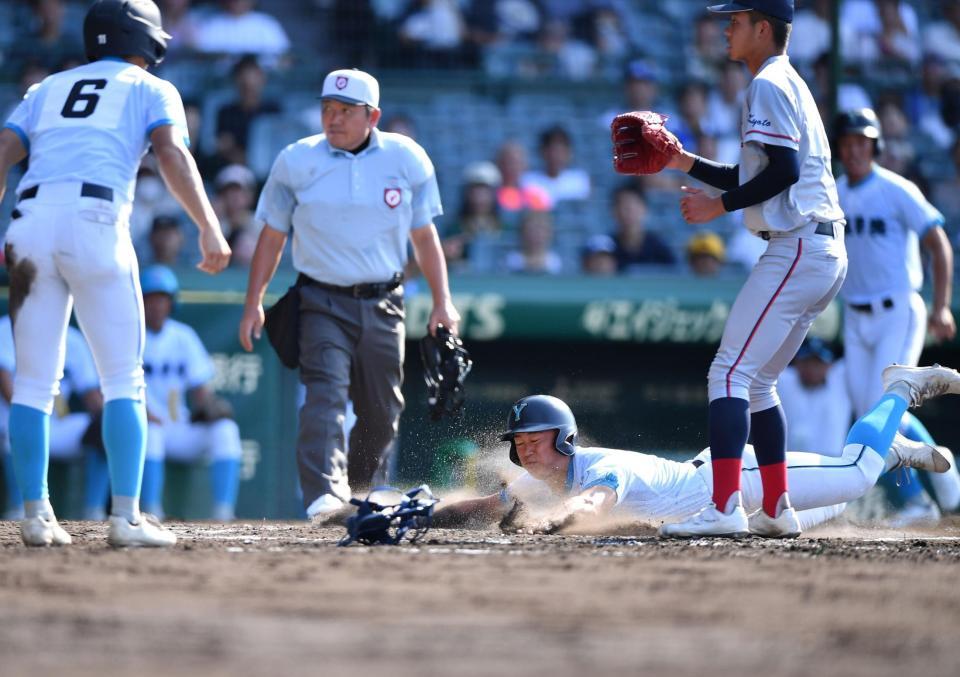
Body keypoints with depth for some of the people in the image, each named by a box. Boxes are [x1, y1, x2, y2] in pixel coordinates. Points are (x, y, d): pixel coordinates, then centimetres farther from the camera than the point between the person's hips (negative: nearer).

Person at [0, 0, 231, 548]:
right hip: (95, 222, -3)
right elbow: (172, 154, -1)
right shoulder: (151, 90, 18)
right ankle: (127, 517, -6)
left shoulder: (47, 90, 28)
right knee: (124, 380, 2)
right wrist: (210, 229, -7)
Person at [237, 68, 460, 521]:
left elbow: (424, 235, 10)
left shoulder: (406, 159, 3)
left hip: (382, 305, 2)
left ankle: (360, 493, 30)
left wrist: (442, 301, 3)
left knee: (381, 411, 9)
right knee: (325, 395, -21)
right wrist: (254, 303, -2)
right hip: (323, 303, -2)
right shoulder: (296, 162, 1)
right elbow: (272, 236, 5)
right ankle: (325, 495, -34)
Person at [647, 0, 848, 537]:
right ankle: (778, 508, 17)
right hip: (828, 254, 10)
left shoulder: (769, 87, -8)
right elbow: (755, 179, 27)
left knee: (731, 372, -15)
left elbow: (784, 171, -20)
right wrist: (684, 162, 22)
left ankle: (726, 507, -25)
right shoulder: (791, 85, 24)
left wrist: (719, 206, -12)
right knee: (756, 380, 17)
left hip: (797, 250, -10)